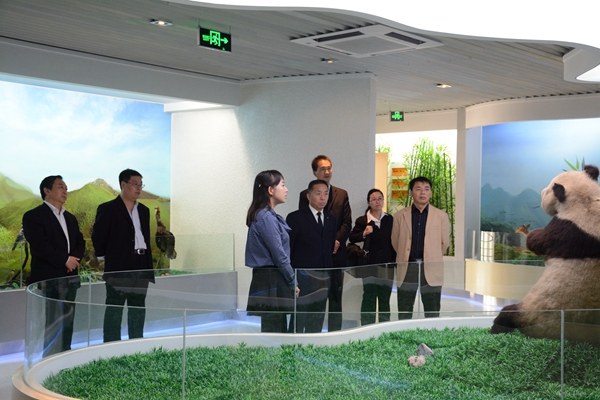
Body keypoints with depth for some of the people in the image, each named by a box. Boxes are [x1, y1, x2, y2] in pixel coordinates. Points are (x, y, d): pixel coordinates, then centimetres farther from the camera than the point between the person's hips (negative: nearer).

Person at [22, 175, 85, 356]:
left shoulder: (70, 218, 21)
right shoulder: (34, 216, -3)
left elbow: (80, 243, 15)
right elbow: (39, 245, -15)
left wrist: (75, 258, -6)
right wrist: (65, 259, -14)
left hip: (69, 278, 7)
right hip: (47, 279, -7)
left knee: (67, 323, 7)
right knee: (49, 323, -6)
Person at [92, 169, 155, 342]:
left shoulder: (144, 210, 15)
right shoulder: (108, 209, -4)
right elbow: (98, 236, -4)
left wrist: (149, 269, 13)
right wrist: (103, 256, 2)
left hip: (141, 267, 6)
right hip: (119, 267, -6)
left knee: (138, 309, 11)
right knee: (114, 309, -1)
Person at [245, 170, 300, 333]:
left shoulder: (268, 216, 15)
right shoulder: (266, 218, -15)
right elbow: (279, 256, -17)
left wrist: (290, 282, 14)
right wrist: (292, 283, -7)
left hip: (270, 280, 10)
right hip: (271, 282, -10)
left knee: (279, 329, 12)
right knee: (273, 331, -5)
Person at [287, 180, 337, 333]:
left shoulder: (331, 219, 12)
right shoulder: (295, 218, -5)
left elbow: (330, 247, 15)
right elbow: (286, 249, -4)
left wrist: (331, 272, 8)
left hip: (324, 278, 6)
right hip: (303, 277, -5)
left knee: (317, 320, 12)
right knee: (299, 319, -4)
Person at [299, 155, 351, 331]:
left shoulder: (342, 194, 11)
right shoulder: (305, 195, 3)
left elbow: (347, 223, 6)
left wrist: (336, 241, -10)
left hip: (336, 254, 2)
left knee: (335, 298, 5)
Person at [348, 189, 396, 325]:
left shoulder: (390, 219, 7)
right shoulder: (362, 220, -1)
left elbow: (394, 240, 9)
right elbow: (352, 238, -8)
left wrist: (395, 260, 3)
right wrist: (364, 234, -25)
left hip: (387, 264, 3)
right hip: (370, 264, -3)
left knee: (385, 298, 10)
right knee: (369, 297, -1)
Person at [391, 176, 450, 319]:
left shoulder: (441, 216, 4)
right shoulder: (400, 216, 5)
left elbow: (445, 243, 11)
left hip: (431, 270, 0)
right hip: (406, 269, 1)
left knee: (432, 313, 4)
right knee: (404, 314, 5)